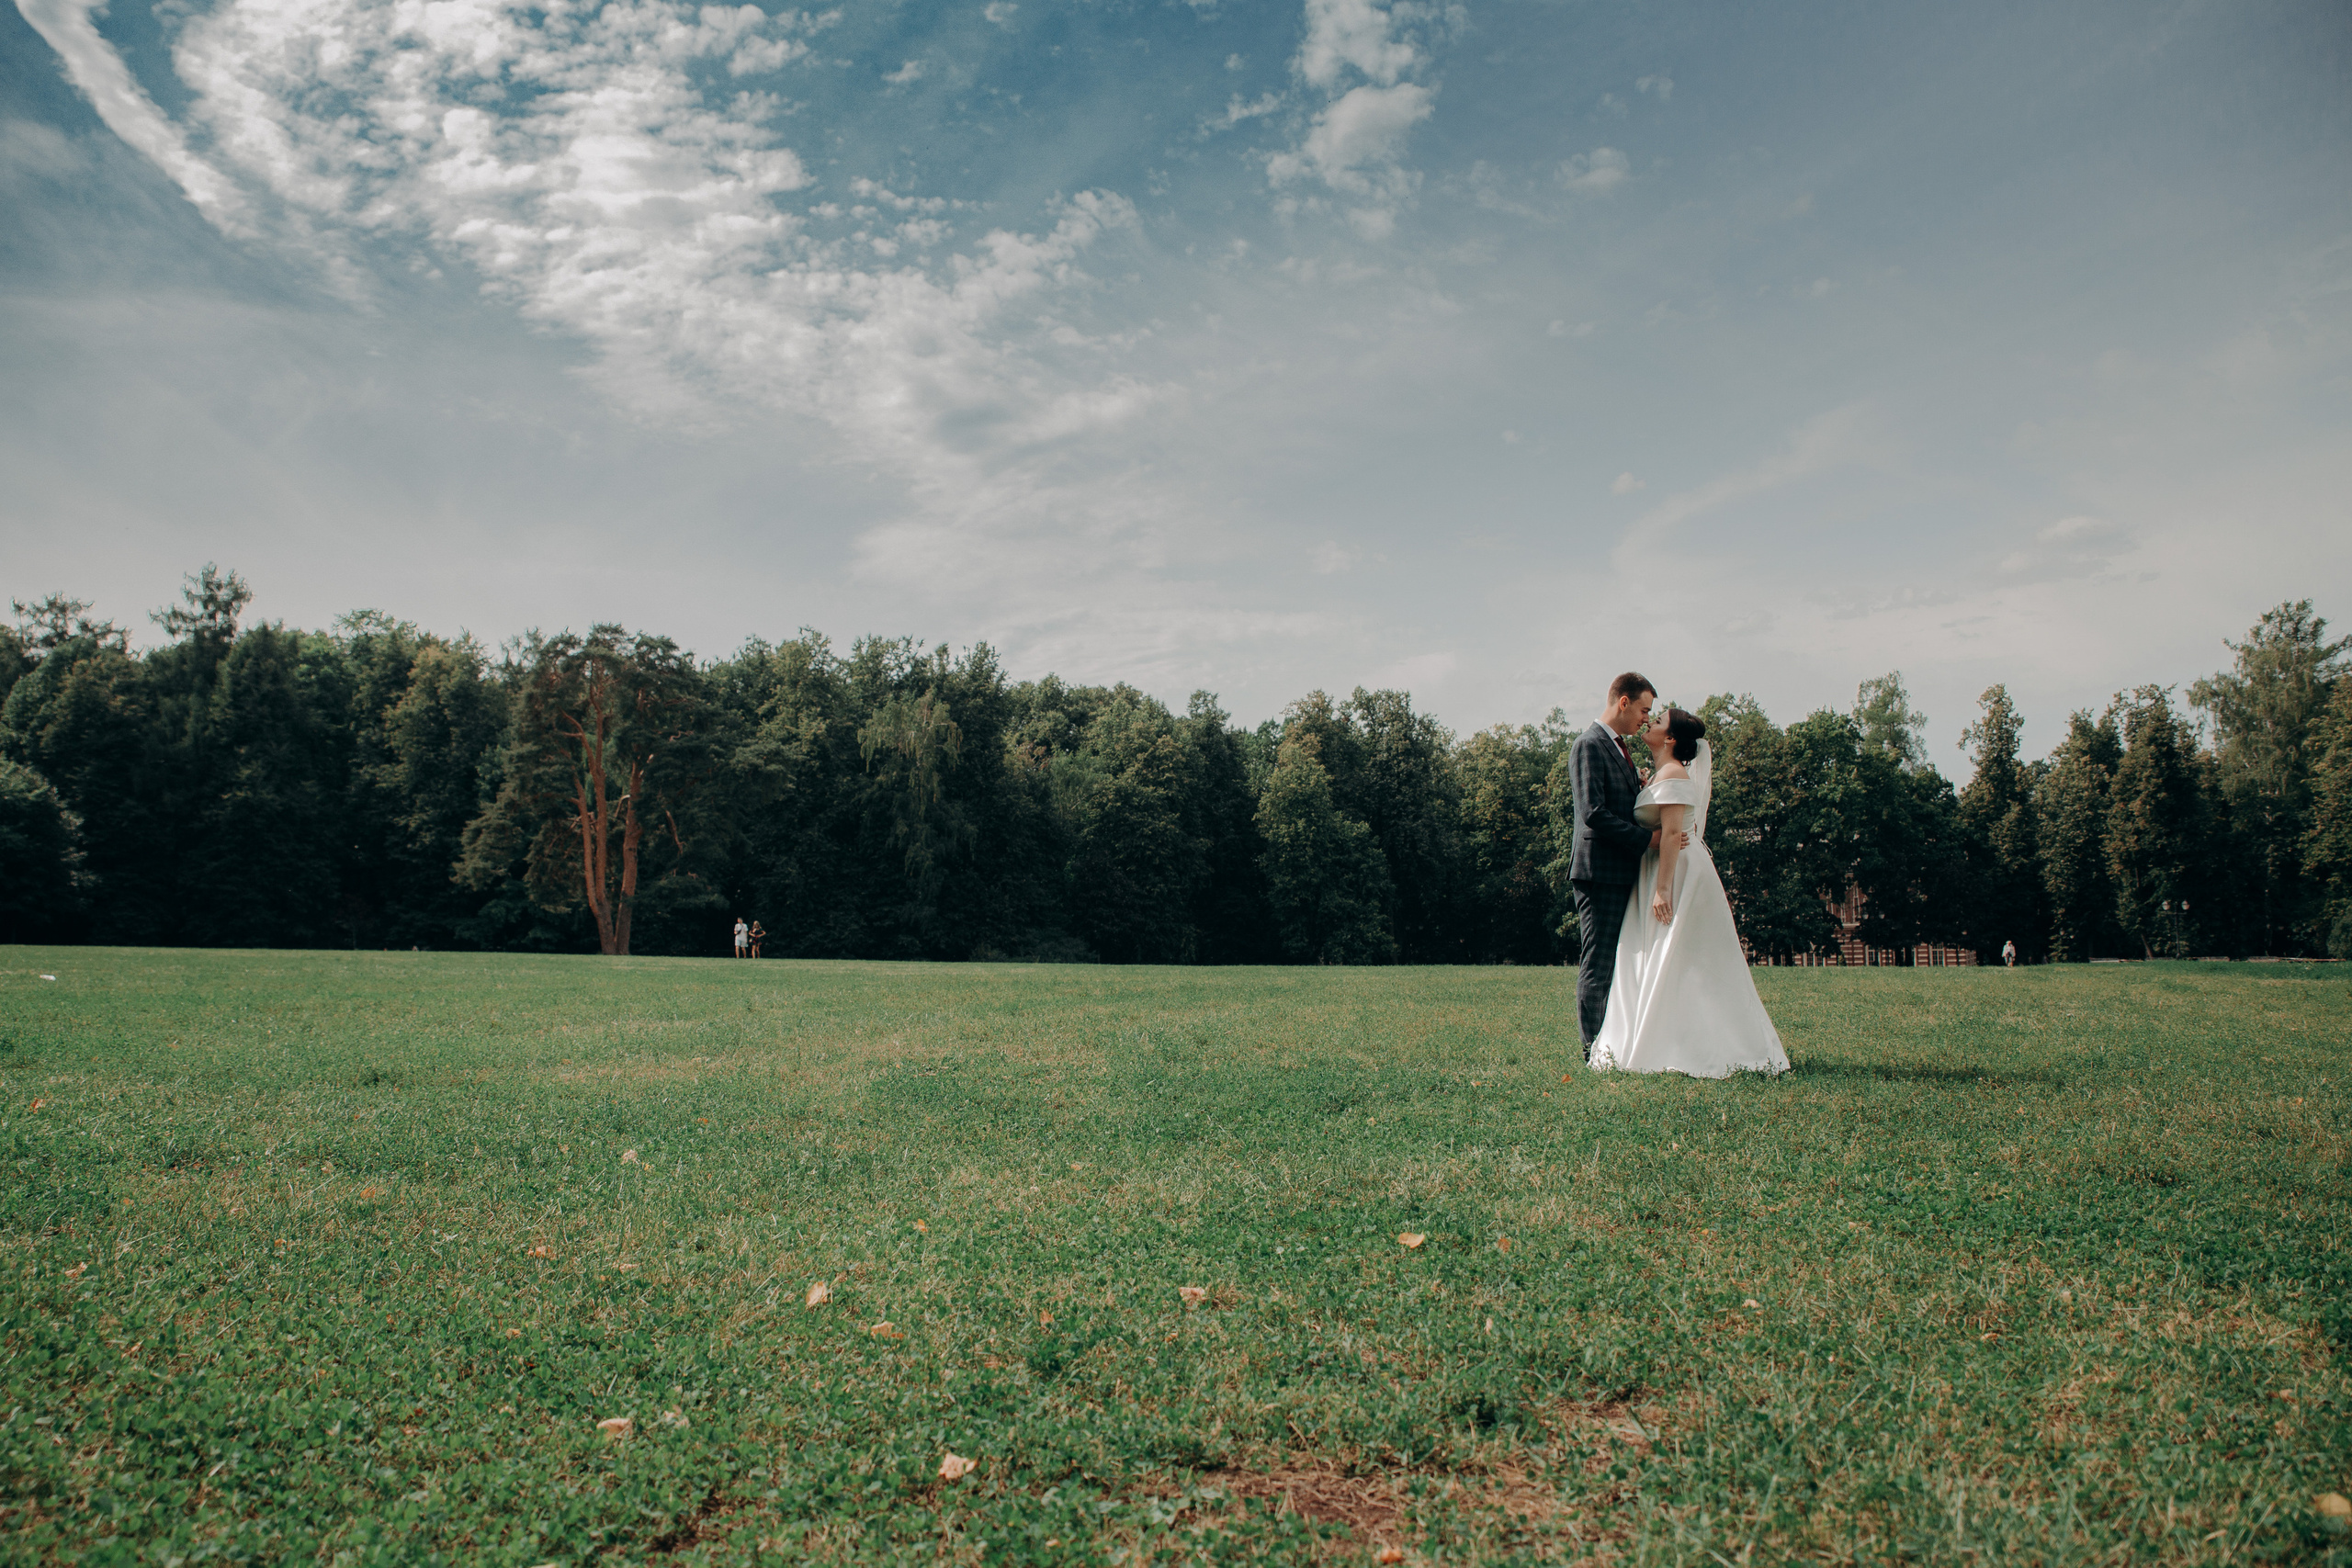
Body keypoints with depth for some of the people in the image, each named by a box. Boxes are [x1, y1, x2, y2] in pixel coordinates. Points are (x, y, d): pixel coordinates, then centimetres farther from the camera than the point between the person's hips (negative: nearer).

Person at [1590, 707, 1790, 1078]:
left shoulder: (1673, 774, -14)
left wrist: (1663, 889, -25)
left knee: (1674, 961, -6)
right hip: (1667, 872, 10)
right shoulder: (1659, 775, 17)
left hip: (1678, 873, -10)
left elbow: (1672, 833, -21)